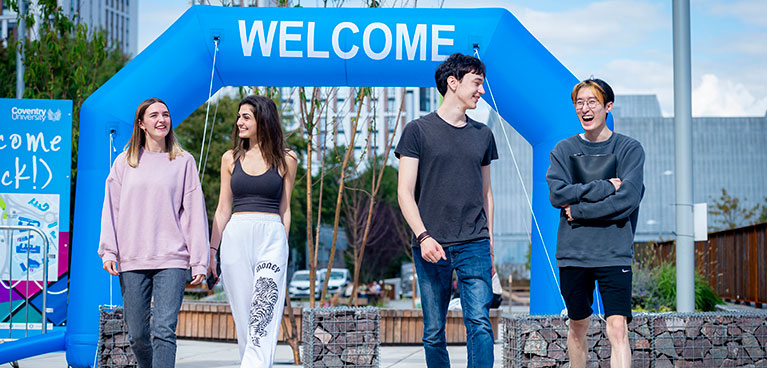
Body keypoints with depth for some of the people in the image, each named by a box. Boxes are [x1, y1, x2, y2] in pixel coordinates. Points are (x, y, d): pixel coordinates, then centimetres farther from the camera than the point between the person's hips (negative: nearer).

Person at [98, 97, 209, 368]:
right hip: (132, 262, 2)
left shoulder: (183, 161, 9)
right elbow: (111, 209, 11)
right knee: (137, 335, 4)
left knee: (164, 330, -14)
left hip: (171, 260, -2)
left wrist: (199, 262, 0)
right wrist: (108, 251, -2)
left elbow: (194, 213, 6)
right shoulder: (124, 162, 13)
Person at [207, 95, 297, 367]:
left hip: (271, 237, -2)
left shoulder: (285, 160, 7)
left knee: (263, 312, -16)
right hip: (235, 237, 3)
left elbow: (284, 209, 10)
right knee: (243, 315, 2)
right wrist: (212, 250, 8)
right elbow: (223, 209, 13)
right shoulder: (231, 158, 12)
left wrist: (282, 249, 6)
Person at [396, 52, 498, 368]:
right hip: (432, 247, -2)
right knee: (434, 332, 3)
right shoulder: (419, 130, 3)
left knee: (479, 322, -9)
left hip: (474, 245, 2)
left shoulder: (483, 135, 15)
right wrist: (423, 236, -14)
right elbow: (404, 193, -2)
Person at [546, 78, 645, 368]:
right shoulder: (564, 150, 8)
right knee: (578, 327, 12)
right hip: (572, 253, 3)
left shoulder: (629, 149, 2)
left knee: (617, 329, -13)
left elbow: (627, 199, -11)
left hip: (614, 254, -3)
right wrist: (605, 187, -12)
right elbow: (557, 193, -6)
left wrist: (578, 210, -10)